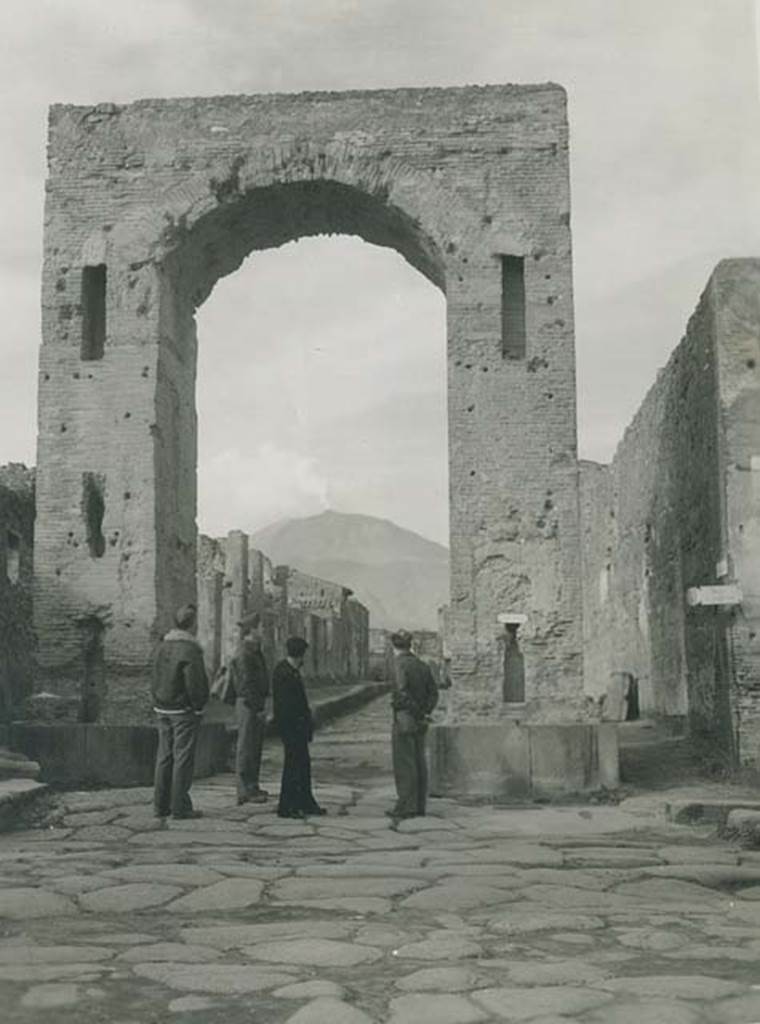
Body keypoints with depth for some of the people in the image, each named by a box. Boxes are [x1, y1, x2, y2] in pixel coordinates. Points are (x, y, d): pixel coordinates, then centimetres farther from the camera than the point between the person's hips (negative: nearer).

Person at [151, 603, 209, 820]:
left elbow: (155, 680, 13)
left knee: (164, 757, 11)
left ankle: (161, 805, 16)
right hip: (184, 711, -8)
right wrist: (199, 705, -5)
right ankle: (180, 806, 0)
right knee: (183, 758, -2)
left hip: (163, 710, 8)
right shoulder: (190, 650, -16)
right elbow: (195, 683, -18)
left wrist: (158, 703, 15)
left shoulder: (162, 646, 9)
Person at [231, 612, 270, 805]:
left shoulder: (254, 650, 16)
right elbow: (246, 683, -21)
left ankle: (252, 787, 23)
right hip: (248, 704, -10)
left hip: (255, 704, 10)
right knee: (246, 747, -5)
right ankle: (245, 791, -1)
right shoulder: (245, 653, -16)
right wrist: (257, 708, -21)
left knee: (255, 747, 15)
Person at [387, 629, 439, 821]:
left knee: (404, 764, -3)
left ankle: (406, 807, -2)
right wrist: (425, 711, 3)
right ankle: (419, 806, 16)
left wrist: (417, 712, -14)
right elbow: (433, 692, 10)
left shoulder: (400, 664, -13)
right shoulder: (422, 665, 10)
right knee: (419, 763, 11)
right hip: (419, 723, 7)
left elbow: (402, 692, -23)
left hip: (404, 720, -7)